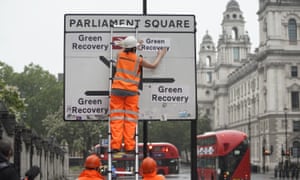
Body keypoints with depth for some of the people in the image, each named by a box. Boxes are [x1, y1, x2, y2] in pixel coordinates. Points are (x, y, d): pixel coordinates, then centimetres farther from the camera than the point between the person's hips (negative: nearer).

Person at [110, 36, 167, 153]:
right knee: (130, 119, 3)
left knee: (117, 118, 3)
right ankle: (129, 146, 1)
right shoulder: (138, 59, -2)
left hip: (117, 89, 2)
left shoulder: (120, 55, 6)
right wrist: (160, 55, 28)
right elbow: (153, 65, 13)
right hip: (131, 91, -2)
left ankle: (116, 145, -3)